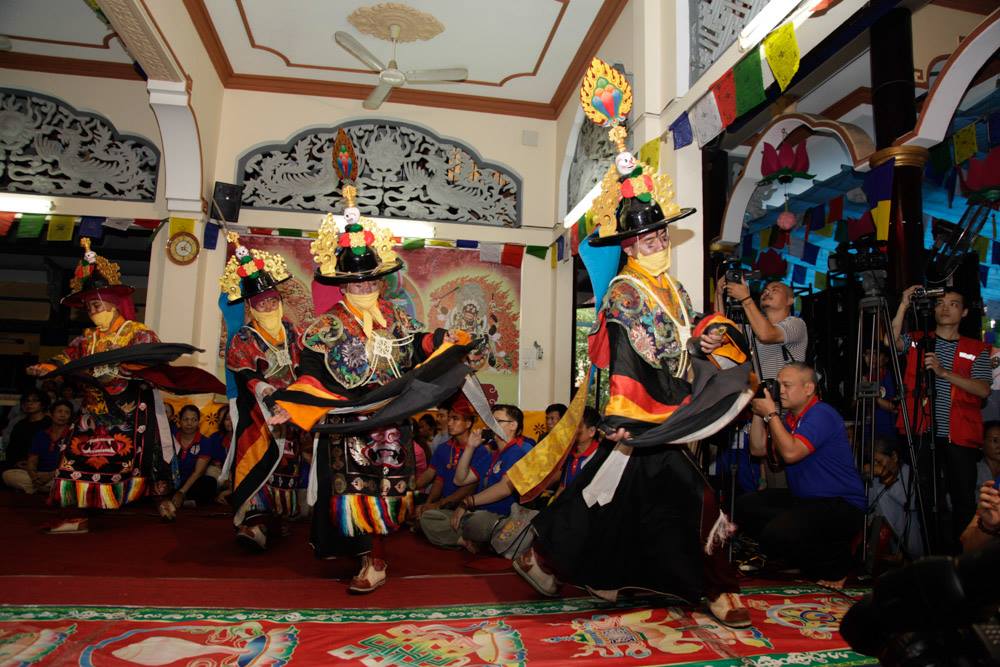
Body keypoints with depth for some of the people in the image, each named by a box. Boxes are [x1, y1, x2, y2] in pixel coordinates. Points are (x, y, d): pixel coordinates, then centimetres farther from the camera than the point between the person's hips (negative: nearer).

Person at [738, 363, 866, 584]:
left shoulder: (822, 415, -17)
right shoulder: (788, 417, 12)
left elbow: (791, 453, -28)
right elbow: (758, 449, 11)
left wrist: (770, 414, -20)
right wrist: (759, 413, 1)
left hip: (841, 505, -9)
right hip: (803, 499, 9)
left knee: (777, 534, -29)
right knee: (745, 506, -1)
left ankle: (835, 565, 1)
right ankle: (808, 556, 7)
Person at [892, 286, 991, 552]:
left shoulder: (977, 350, 8)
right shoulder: (917, 341, 11)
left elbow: (983, 390, -6)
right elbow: (891, 341, -11)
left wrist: (944, 372, -17)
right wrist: (904, 305, -15)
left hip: (960, 437, 0)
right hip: (924, 433, 1)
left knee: (964, 501, 3)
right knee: (927, 499, 7)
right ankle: (935, 552, 19)